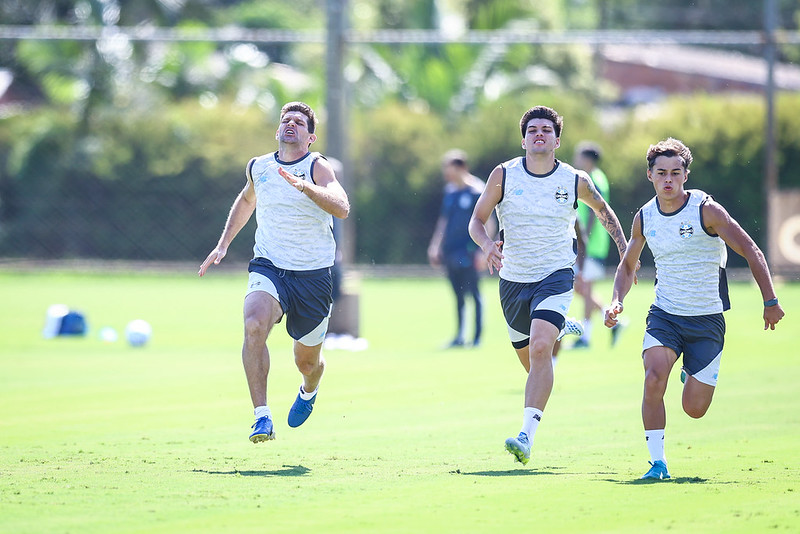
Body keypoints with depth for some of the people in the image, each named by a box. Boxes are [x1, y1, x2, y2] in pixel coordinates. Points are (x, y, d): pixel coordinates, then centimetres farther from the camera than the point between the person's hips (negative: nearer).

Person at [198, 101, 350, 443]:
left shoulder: (317, 167, -8)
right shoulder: (257, 168, 6)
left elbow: (342, 209, -25)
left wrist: (303, 185, -38)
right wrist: (223, 244, 22)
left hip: (314, 274, -2)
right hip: (268, 267, 2)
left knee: (307, 360, 10)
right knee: (254, 327, -30)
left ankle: (308, 391, 49)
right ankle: (262, 417, -28)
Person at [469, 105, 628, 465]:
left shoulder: (575, 181, -4)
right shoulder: (503, 175, -5)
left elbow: (603, 210, 16)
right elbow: (477, 221, 0)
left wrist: (625, 250, 9)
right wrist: (487, 245, -22)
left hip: (556, 277, -3)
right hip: (513, 280, 3)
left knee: (539, 348, -24)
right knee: (528, 359, 13)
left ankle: (527, 436, -29)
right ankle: (561, 332, 52)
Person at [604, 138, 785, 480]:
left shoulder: (706, 211, -13)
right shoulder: (644, 218, 0)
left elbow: (752, 253, -8)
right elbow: (628, 265, 17)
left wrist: (770, 302, -13)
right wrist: (617, 301, 0)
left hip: (707, 320, -2)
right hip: (664, 314, 2)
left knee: (694, 409, -2)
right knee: (654, 379, -25)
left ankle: (693, 372, 34)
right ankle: (657, 462, -15)